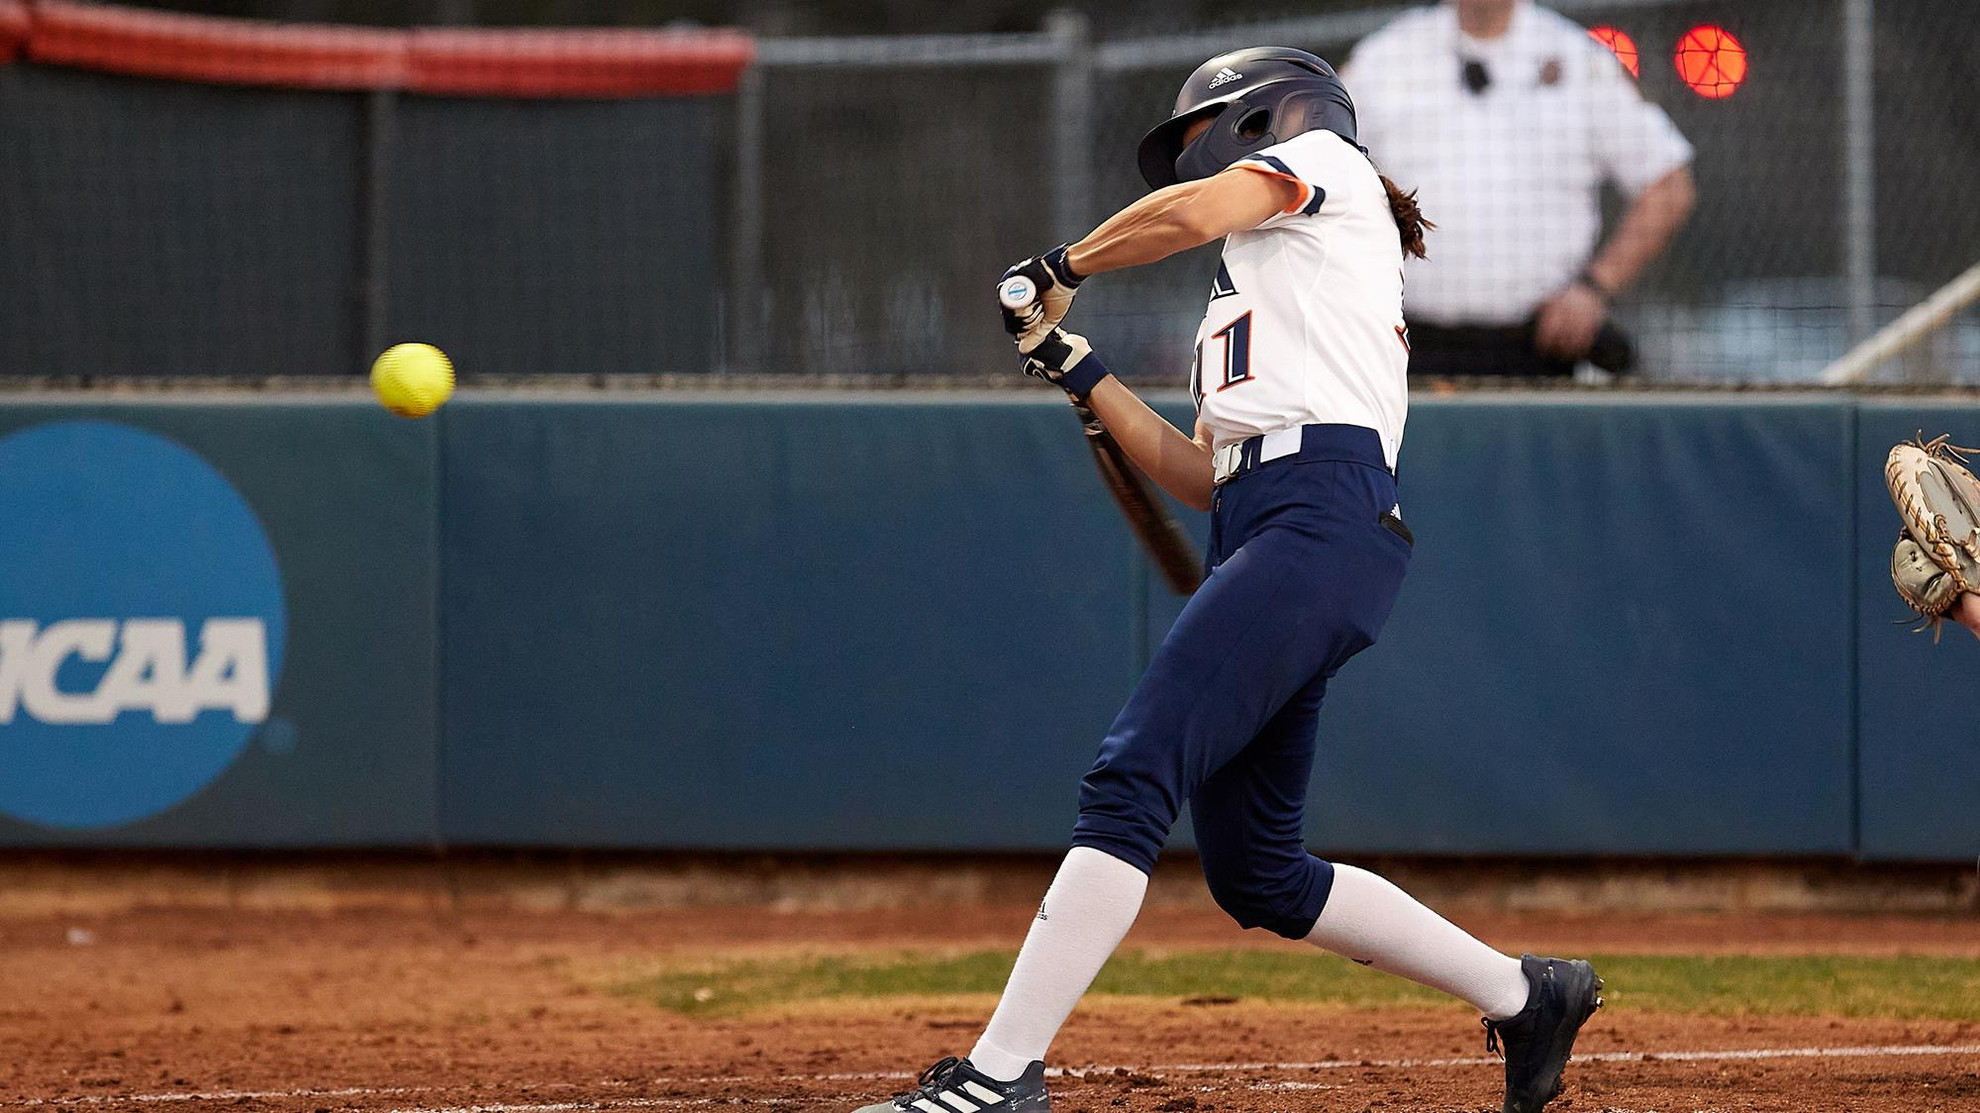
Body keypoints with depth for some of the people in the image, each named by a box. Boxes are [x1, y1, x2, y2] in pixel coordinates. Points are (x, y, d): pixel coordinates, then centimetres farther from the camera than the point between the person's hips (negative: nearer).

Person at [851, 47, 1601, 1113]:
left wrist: (1062, 265, 8)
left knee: (1129, 778, -20)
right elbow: (1202, 475, 27)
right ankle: (1523, 994, 20)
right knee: (1256, 873, 9)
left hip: (1322, 515, -10)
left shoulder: (1320, 158, 12)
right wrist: (1077, 370, 27)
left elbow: (1191, 211, -8)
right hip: (1256, 535, 10)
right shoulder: (1245, 293, 34)